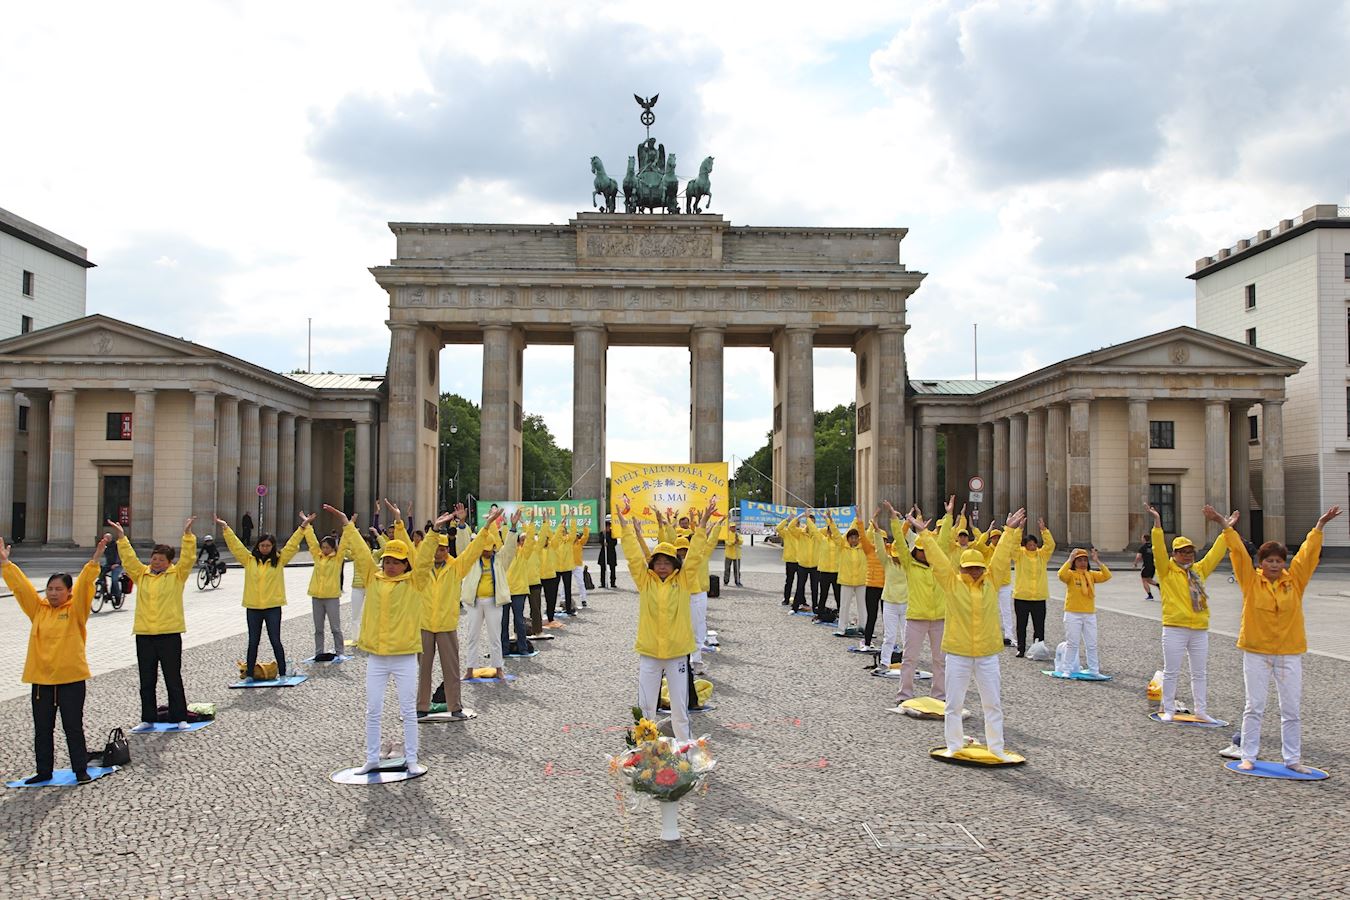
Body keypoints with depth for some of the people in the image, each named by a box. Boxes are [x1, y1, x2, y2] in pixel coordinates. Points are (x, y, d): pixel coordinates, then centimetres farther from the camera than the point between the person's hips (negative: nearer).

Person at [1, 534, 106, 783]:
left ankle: (80, 770, 12)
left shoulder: (76, 609, -4)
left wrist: (95, 559, -29)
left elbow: (84, 584, -17)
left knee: (73, 727, 3)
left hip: (70, 678, -4)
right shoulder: (38, 609, 6)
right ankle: (44, 771, 25)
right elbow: (20, 584, 4)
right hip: (41, 678, 4)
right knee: (42, 729, 13)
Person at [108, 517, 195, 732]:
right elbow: (128, 559, 5)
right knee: (146, 680, 10)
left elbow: (187, 558, -10)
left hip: (169, 634, -4)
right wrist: (121, 537, -5)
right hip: (144, 634, 4)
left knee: (173, 678, 3)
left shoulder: (178, 574, 1)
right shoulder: (141, 574, 10)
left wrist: (188, 534, -19)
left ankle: (180, 717, 11)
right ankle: (148, 719, 20)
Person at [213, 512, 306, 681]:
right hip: (253, 607, 2)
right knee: (253, 642, 10)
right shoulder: (249, 559, 4)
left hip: (273, 607, -2)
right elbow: (235, 545, 0)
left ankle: (282, 674, 10)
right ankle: (249, 675, 18)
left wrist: (303, 526, -13)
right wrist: (225, 528, -8)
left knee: (275, 641, 3)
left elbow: (292, 545, -4)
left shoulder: (279, 560, 2)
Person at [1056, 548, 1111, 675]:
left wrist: (1097, 561, -11)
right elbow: (1061, 575, -25)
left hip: (1090, 614, 4)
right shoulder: (1071, 574, -3)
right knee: (1072, 644, 0)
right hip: (1073, 614, -4)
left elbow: (1107, 576, -5)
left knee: (1091, 645, 9)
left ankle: (1094, 670, 18)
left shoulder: (1091, 575, 8)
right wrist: (1070, 559, -23)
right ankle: (1068, 670, 7)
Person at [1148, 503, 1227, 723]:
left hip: (1200, 630, 5)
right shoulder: (1167, 571, -2)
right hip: (1175, 629, -5)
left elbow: (1215, 554, 20)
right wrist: (1157, 523, -24)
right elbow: (1159, 550, -14)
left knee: (1200, 673, 12)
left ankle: (1201, 710, 21)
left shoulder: (1199, 570, 14)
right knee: (1171, 672, 1)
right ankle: (1168, 710, 9)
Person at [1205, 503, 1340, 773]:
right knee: (1254, 707, 3)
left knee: (1291, 709, 8)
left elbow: (1308, 554, 1)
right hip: (1256, 651, -2)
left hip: (1290, 652, 2)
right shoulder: (1251, 580, -2)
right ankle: (1248, 756, 9)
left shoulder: (1295, 580, 4)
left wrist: (1319, 527, -2)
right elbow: (1238, 553, -9)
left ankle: (1292, 759, 19)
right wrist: (1226, 527, -16)